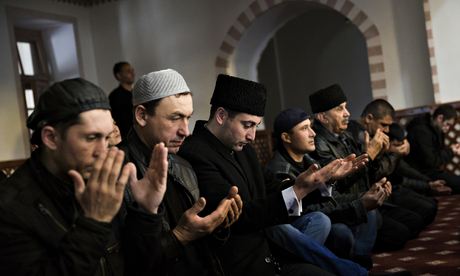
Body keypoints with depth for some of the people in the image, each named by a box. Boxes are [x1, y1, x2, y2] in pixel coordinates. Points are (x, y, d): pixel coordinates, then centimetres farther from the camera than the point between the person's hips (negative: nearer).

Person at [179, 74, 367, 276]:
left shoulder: (241, 147, 9)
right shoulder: (194, 154, -18)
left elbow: (262, 196, 11)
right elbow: (238, 216, -20)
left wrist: (298, 185, -7)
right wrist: (298, 191, -22)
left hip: (269, 253, 8)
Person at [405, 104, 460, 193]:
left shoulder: (435, 129, 10)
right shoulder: (422, 131, -22)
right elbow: (431, 161, -23)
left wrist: (450, 149, 3)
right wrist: (450, 152, -11)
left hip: (431, 169, 10)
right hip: (422, 173, -10)